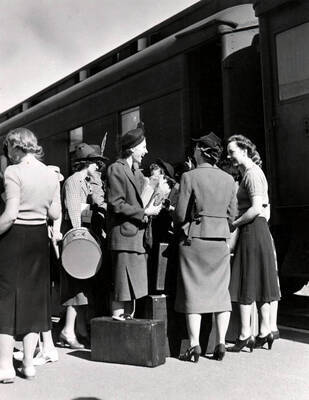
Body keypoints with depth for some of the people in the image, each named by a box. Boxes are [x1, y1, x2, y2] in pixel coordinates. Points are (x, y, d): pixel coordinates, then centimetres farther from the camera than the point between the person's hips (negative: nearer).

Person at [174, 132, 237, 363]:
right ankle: (221, 344, 12)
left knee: (194, 292, 3)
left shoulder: (189, 177, -9)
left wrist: (181, 227, 11)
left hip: (195, 239, -3)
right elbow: (232, 215, 7)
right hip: (220, 240, 4)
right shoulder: (228, 179, 4)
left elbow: (181, 215, -9)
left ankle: (195, 346, 5)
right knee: (221, 291, 10)